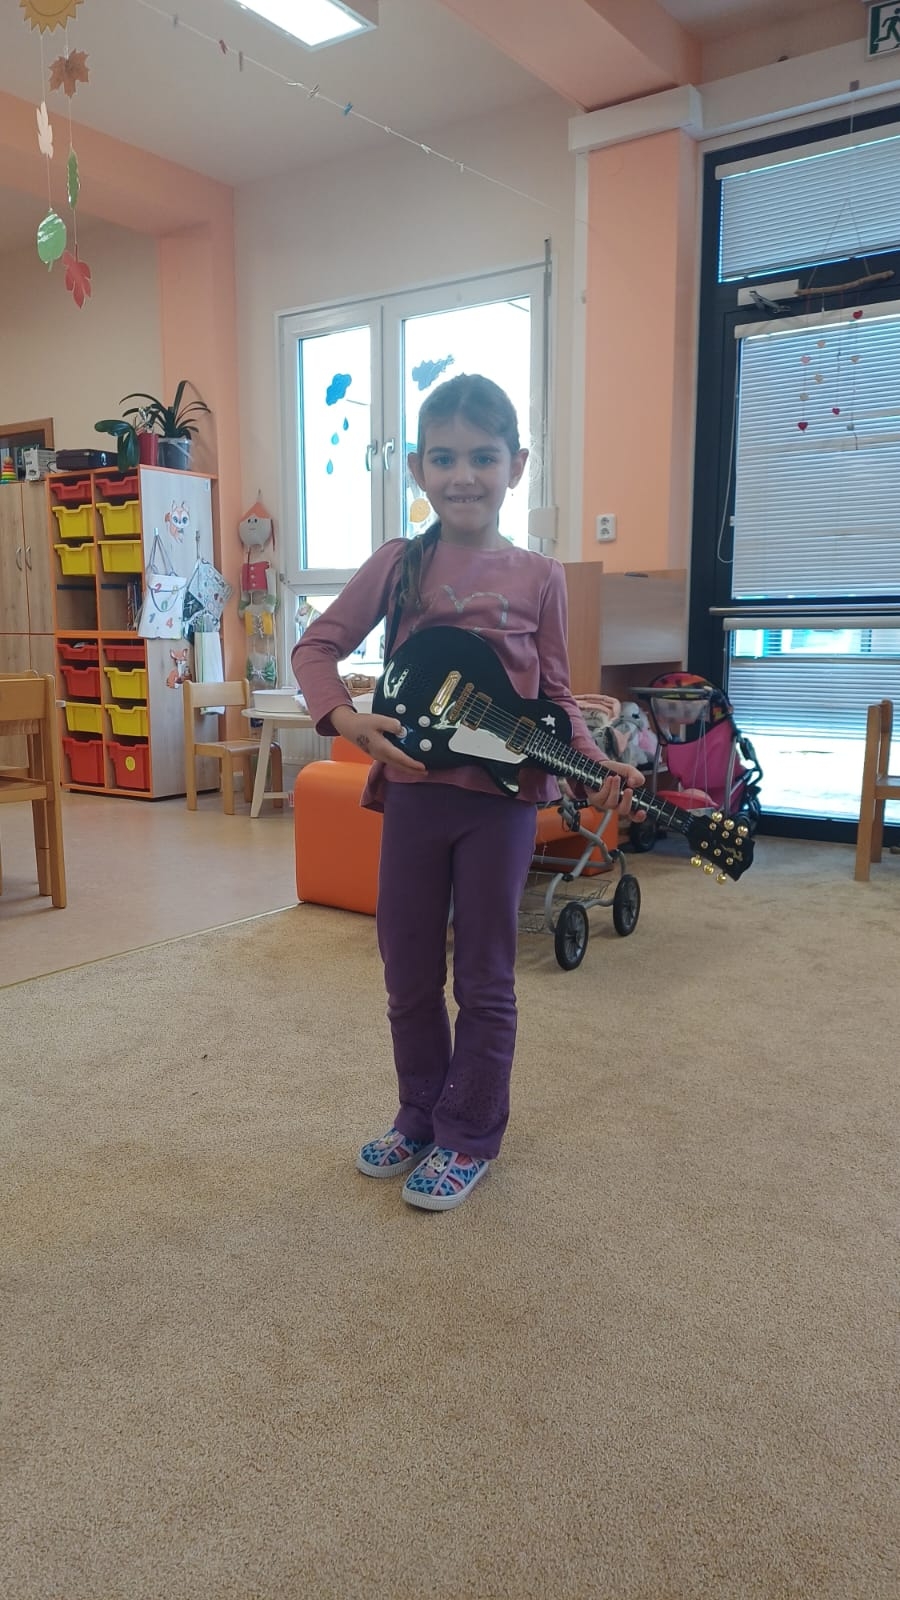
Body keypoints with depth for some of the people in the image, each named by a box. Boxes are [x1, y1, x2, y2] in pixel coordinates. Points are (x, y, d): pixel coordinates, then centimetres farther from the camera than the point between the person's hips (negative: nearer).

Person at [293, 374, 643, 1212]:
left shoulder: (538, 576, -2)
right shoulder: (398, 563, 0)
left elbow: (555, 693, 4)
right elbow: (317, 645, 3)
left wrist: (597, 764, -11)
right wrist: (344, 716, -15)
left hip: (502, 799, -1)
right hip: (414, 789, 2)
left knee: (484, 980, 10)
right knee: (409, 976, 14)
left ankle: (469, 1137, 27)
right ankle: (420, 1118, 35)